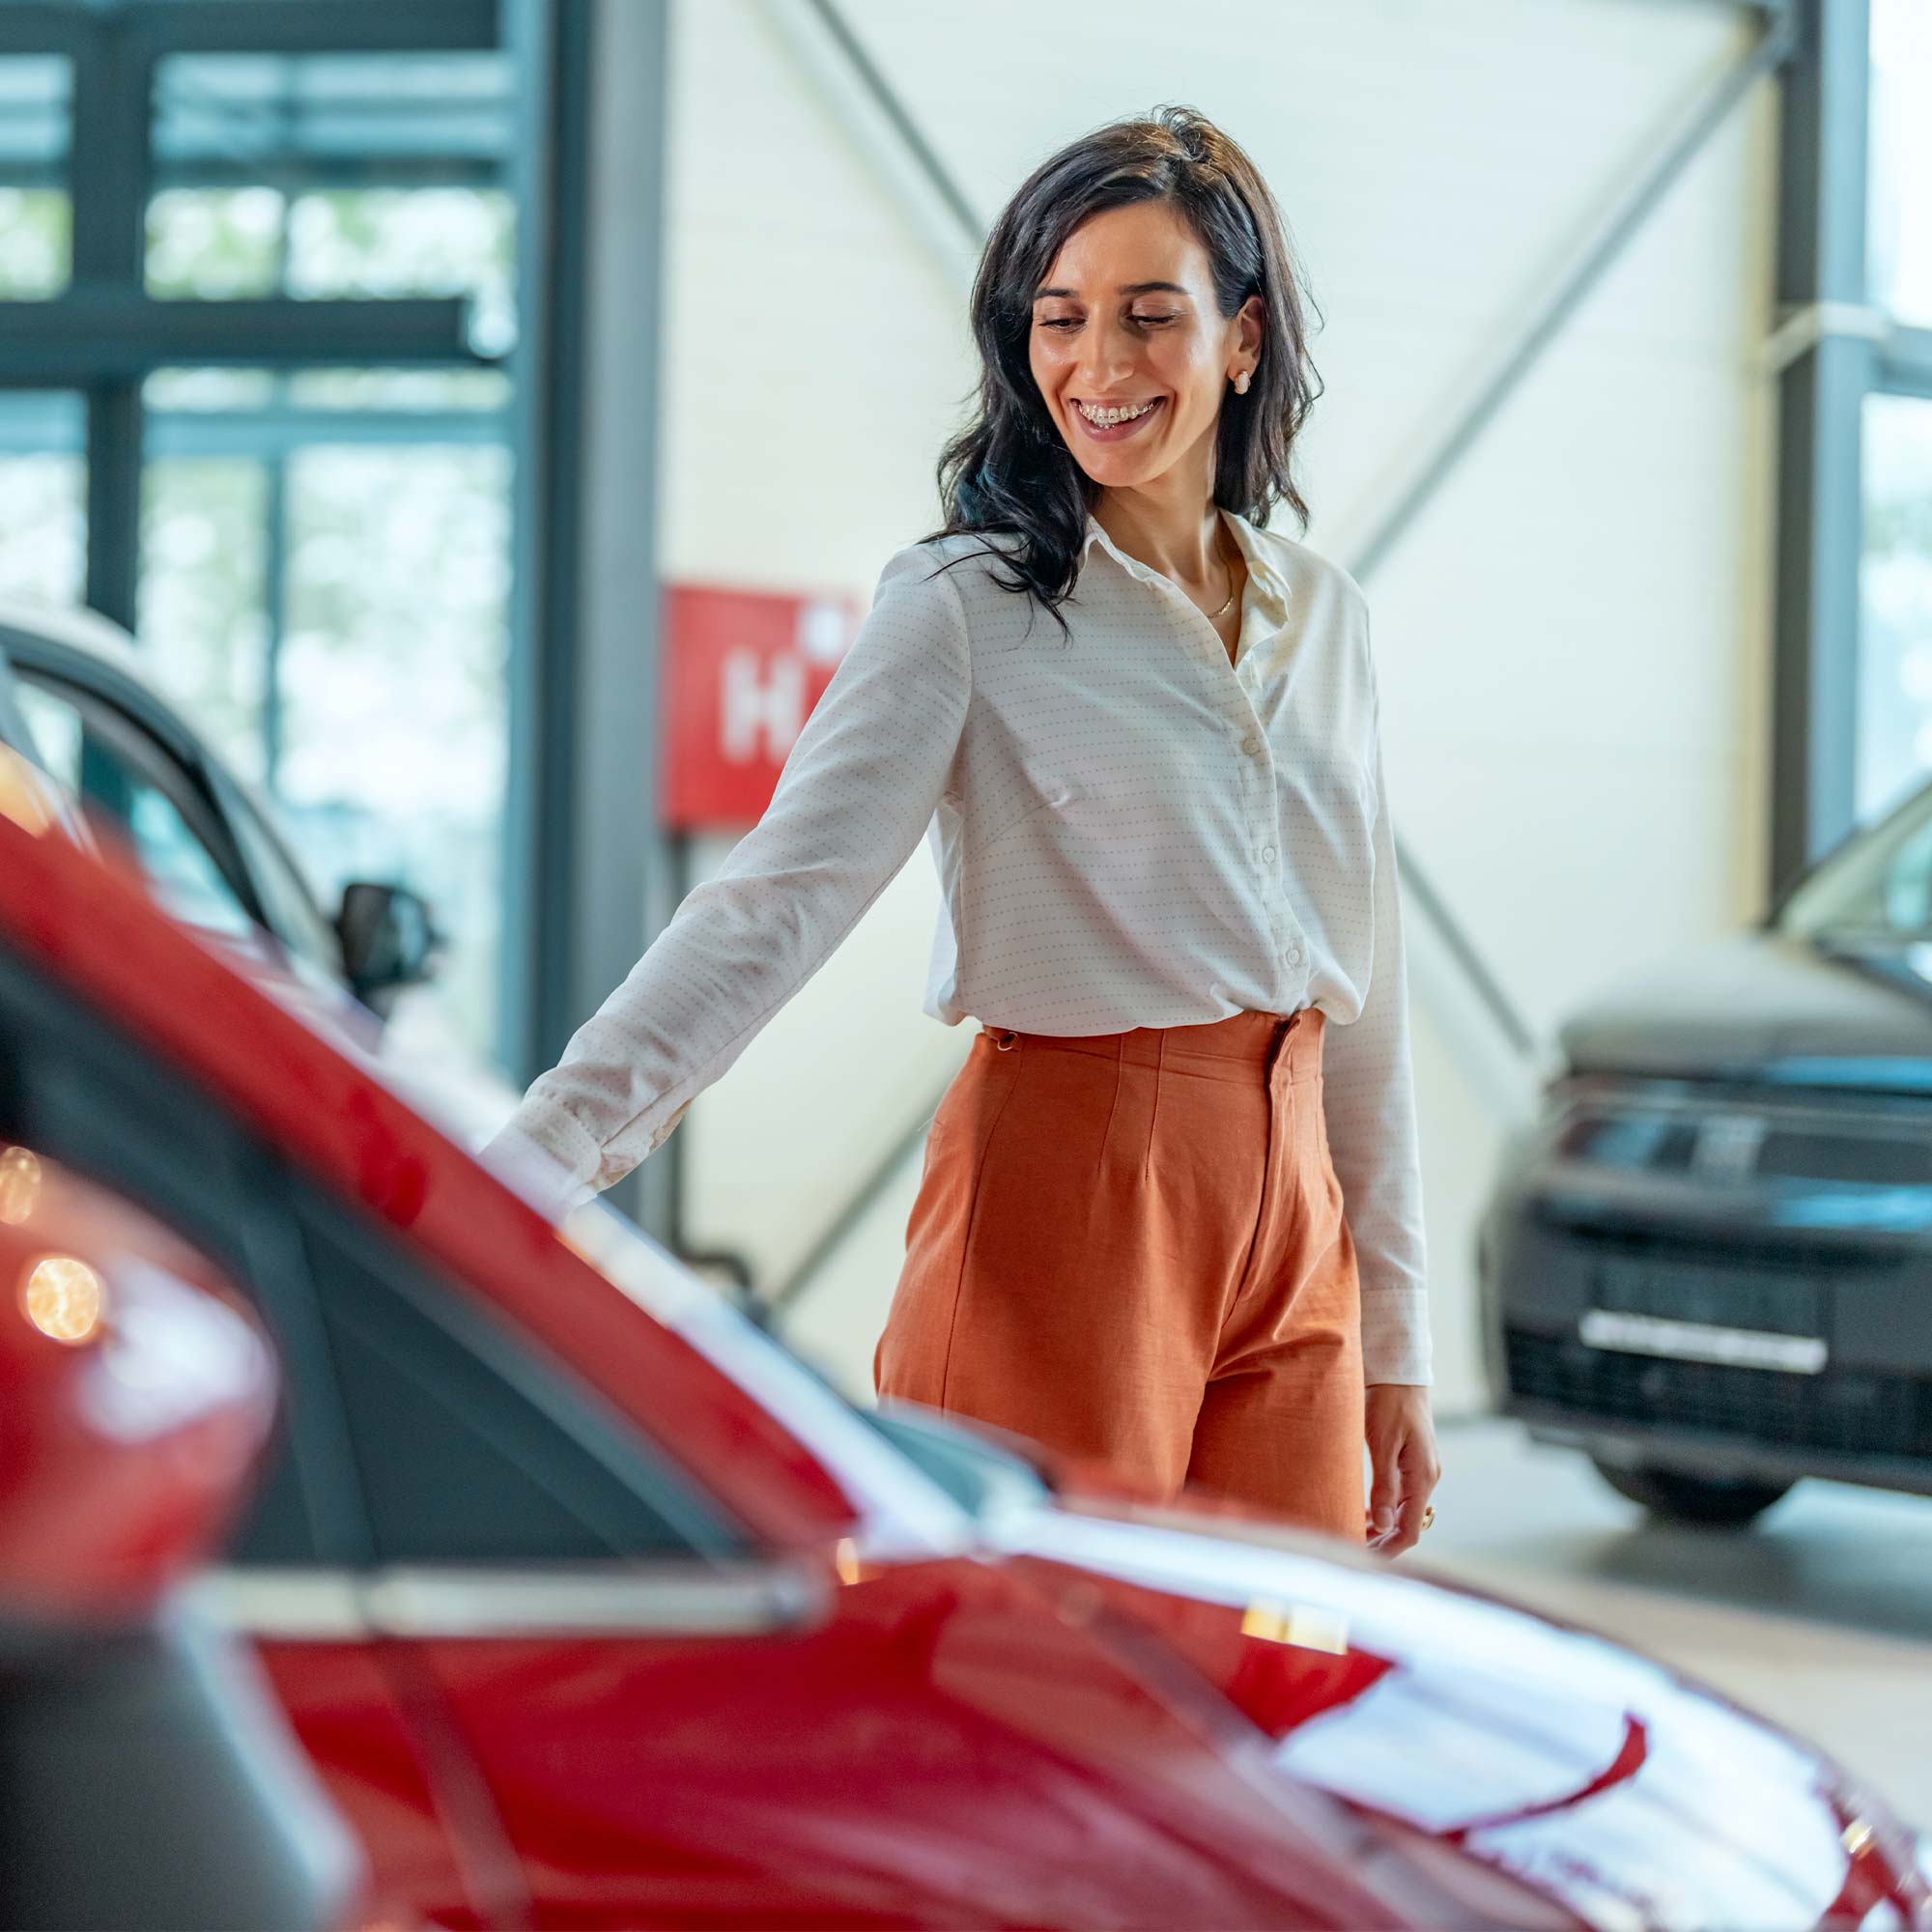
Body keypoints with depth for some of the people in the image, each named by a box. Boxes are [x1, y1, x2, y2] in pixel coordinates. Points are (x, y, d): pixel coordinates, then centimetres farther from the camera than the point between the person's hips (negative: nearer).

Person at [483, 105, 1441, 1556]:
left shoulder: (1324, 617, 11)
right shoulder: (968, 606, -7)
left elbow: (1366, 993, 15)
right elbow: (778, 903, -17)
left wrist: (1397, 1347, 15)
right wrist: (542, 1147, -31)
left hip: (1287, 1219, 6)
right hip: (1068, 1210, -6)